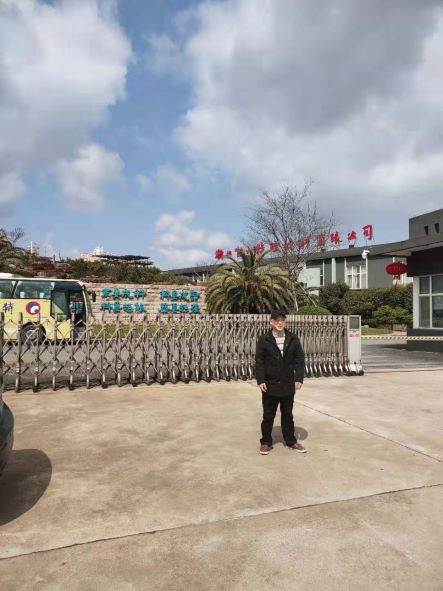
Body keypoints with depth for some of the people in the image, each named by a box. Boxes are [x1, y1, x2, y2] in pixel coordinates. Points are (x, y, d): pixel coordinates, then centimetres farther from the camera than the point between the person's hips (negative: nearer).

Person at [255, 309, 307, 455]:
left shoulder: (293, 339, 1)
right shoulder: (264, 339, -5)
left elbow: (300, 359, 2)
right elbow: (259, 361, -5)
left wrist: (299, 378, -6)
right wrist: (260, 380, -11)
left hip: (288, 384, 2)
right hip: (270, 384, -2)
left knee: (287, 414, 16)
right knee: (268, 415, 8)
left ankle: (291, 441, 29)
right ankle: (266, 442, 21)